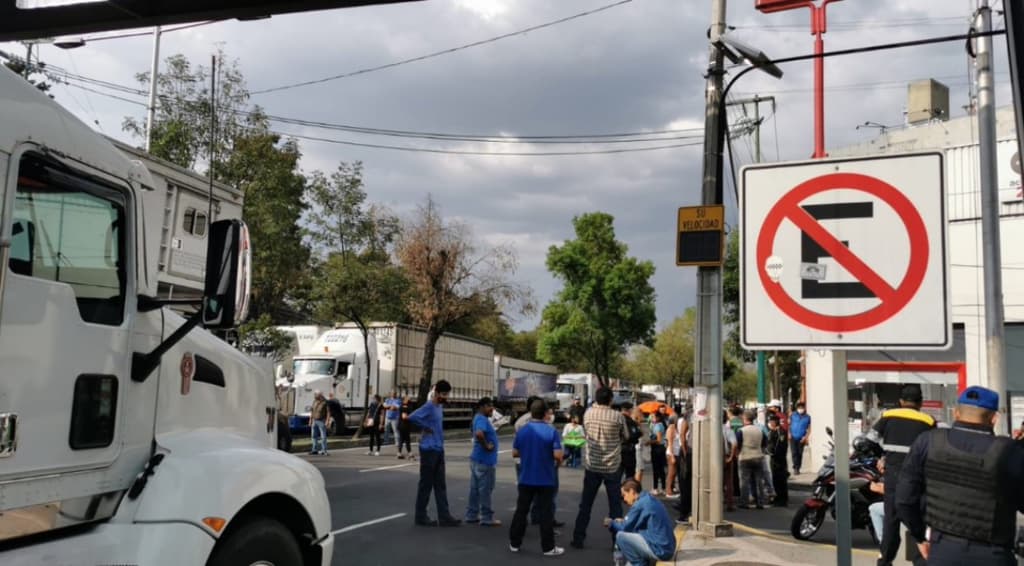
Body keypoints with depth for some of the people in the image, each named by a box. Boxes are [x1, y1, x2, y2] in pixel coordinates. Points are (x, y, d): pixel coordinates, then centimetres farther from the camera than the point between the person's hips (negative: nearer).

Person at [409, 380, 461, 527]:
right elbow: (412, 417, -30)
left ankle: (444, 517, 10)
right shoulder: (429, 406, -15)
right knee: (426, 484, 0)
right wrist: (427, 428, -18)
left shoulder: (440, 406, 12)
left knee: (440, 485, 8)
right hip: (429, 450, -9)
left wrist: (440, 440, 12)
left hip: (439, 450, 9)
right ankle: (421, 516, 10)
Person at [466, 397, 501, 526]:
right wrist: (486, 446, -24)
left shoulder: (479, 418, 14)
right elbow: (479, 433, -38)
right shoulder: (482, 419, -18)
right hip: (484, 460, -10)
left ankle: (472, 515, 20)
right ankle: (486, 518, 3)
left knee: (475, 488, 14)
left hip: (477, 458, 10)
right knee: (485, 489, -3)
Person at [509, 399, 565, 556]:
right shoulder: (551, 431, -13)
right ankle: (548, 547, 8)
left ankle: (514, 543, 18)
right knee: (546, 513, 4)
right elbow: (558, 455, -17)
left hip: (526, 478, 3)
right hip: (545, 479, -3)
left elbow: (515, 453, 5)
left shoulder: (522, 430, -2)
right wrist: (557, 464, 4)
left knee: (521, 510, 12)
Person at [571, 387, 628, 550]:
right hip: (612, 466, -2)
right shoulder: (617, 417, -11)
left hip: (591, 465, 2)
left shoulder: (588, 414, -4)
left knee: (585, 504, 11)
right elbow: (624, 437, 3)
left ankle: (578, 538, 13)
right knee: (615, 505, 7)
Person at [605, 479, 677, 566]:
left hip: (659, 550, -10)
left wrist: (611, 523, 11)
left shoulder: (640, 504, -14)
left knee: (620, 536, -7)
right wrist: (622, 522, 19)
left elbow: (625, 528, -7)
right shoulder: (650, 500, 14)